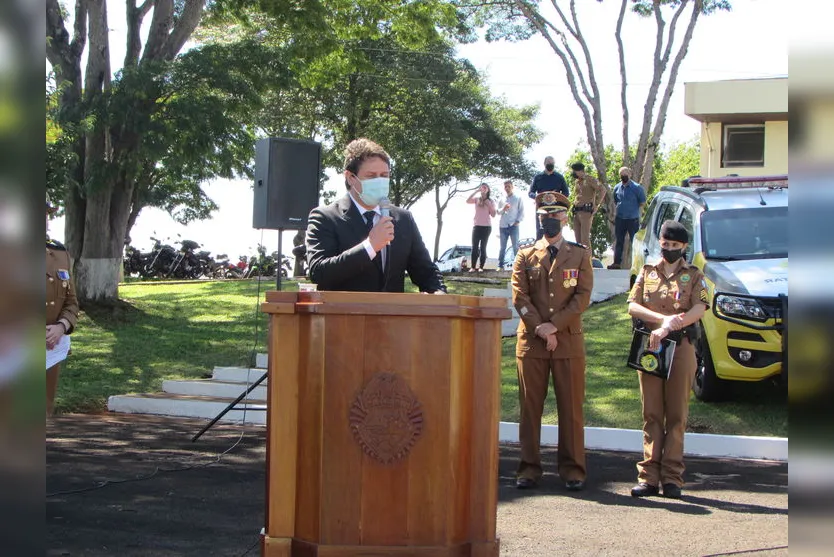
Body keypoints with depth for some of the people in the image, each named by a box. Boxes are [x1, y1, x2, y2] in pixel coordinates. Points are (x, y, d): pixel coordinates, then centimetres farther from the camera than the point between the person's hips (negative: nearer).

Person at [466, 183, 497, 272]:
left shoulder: (491, 201, 7)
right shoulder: (477, 199, 7)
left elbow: (493, 215, 2)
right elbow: (467, 201, -13)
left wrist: (489, 205, -9)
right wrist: (476, 191, -14)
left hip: (487, 226, 0)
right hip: (477, 226, 0)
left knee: (483, 247, 0)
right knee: (474, 246, -7)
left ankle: (481, 267, -1)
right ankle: (473, 267, -8)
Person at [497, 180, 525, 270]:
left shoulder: (518, 198, 7)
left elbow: (522, 211, 2)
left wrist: (518, 221, -10)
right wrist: (503, 209, -8)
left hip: (513, 226, -3)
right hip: (503, 226, 3)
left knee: (515, 246, -6)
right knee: (502, 247, 5)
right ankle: (500, 265, 7)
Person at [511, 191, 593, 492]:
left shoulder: (580, 255, 11)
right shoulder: (525, 255, 12)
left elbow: (583, 297, 0)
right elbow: (519, 297, 2)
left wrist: (554, 325, -11)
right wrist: (540, 329, -11)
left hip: (569, 342, -1)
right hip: (531, 342, 1)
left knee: (571, 408, 1)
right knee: (530, 407, 2)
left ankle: (572, 469, 7)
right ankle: (529, 467, 9)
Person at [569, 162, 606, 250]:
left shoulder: (590, 180, -6)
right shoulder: (577, 182, 19)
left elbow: (602, 190, -18)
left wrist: (596, 205, -18)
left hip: (586, 212, -8)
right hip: (576, 212, 9)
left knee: (585, 239, -14)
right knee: (578, 239, 8)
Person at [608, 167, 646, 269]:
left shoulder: (637, 188, -4)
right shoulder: (617, 188, 9)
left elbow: (642, 203, 0)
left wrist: (638, 215, -6)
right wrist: (614, 214, 13)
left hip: (633, 219, -4)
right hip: (619, 218, 4)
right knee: (619, 241, 6)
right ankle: (617, 262, 9)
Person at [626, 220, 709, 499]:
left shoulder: (694, 276, 9)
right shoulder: (646, 273, 14)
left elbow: (699, 309, -7)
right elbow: (632, 306, 3)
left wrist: (666, 329, -19)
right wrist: (664, 318, -14)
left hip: (681, 348, -1)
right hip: (648, 348, 2)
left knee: (676, 415, -1)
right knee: (651, 414, 1)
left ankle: (672, 478, 2)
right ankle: (649, 476, 1)